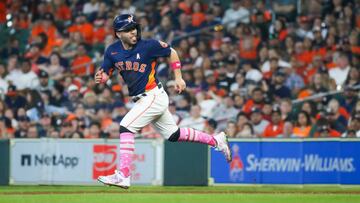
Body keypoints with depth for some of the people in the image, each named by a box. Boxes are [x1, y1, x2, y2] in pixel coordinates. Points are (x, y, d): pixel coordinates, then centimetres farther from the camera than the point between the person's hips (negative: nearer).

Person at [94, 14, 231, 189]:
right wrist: (101, 77, -19)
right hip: (141, 100, 7)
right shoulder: (112, 51, 0)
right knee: (173, 135, 16)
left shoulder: (148, 46, -14)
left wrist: (178, 78, -3)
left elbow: (171, 53, 0)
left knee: (126, 127, -18)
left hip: (154, 96, -7)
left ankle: (123, 176, -19)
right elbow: (105, 73, 5)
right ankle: (215, 140, 31)